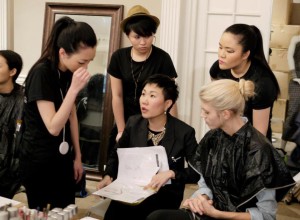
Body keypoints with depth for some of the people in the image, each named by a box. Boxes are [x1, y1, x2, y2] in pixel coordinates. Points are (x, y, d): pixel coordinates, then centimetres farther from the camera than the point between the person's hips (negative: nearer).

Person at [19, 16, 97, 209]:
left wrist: (78, 156, 13)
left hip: (64, 159, 7)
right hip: (38, 161, -7)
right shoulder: (41, 73, -21)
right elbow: (53, 127, -25)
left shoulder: (69, 72, 2)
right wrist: (74, 89, -31)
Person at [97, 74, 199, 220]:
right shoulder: (133, 123, 2)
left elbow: (198, 172, -4)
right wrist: (108, 176, -3)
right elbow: (117, 155, 15)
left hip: (165, 194, -3)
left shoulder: (184, 132, -9)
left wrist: (171, 174, -20)